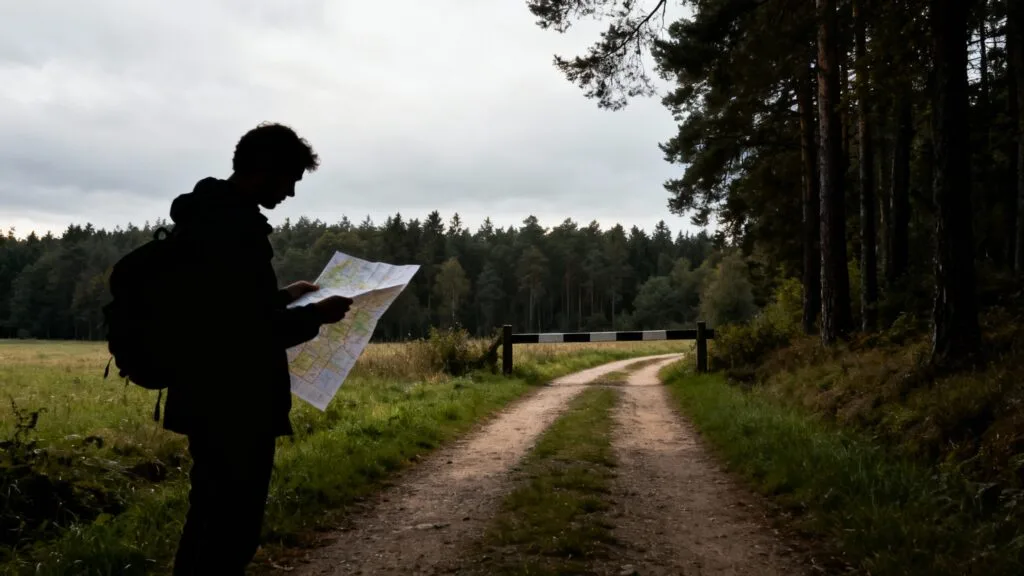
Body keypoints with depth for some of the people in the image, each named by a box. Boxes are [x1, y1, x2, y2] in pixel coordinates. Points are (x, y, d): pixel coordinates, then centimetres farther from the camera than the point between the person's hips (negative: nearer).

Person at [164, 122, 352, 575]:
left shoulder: (207, 216, 12)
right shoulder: (236, 227, -21)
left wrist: (283, 296, 19)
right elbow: (256, 330, -24)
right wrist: (315, 316, -10)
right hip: (236, 406, -10)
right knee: (232, 529, 1)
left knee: (211, 522, 20)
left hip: (210, 399, 10)